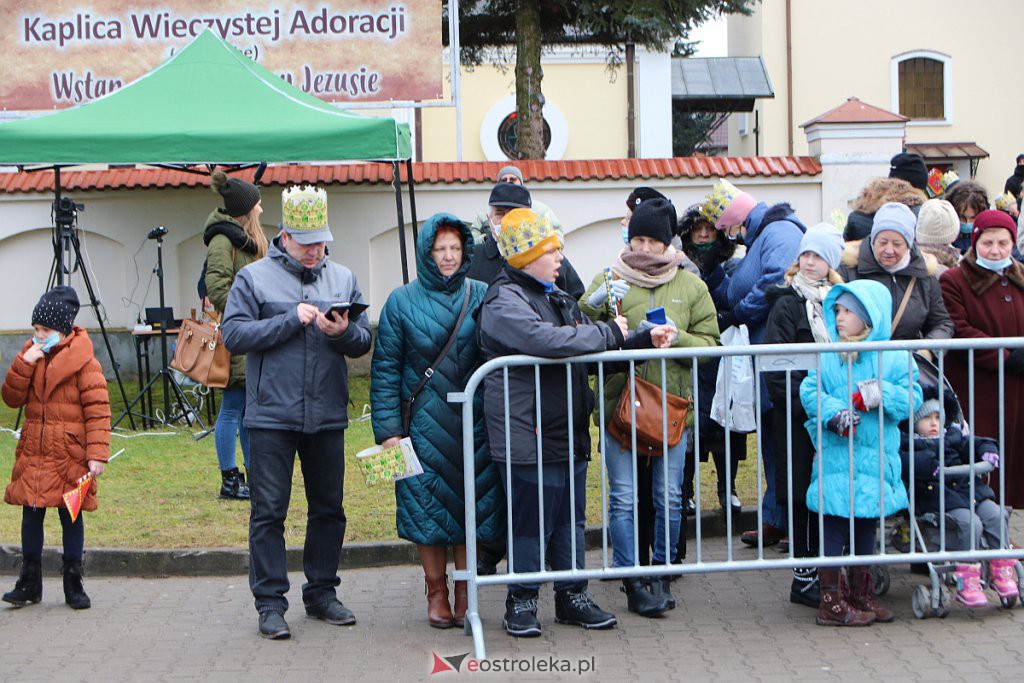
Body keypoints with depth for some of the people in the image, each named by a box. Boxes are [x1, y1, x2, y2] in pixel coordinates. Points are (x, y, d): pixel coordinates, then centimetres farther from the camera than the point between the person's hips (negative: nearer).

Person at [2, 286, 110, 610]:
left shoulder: (83, 362, -9)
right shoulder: (31, 356, 9)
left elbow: (97, 410, -11)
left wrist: (97, 454, -18)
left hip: (70, 456, -5)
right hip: (33, 453, 5)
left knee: (71, 517, 4)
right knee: (31, 514, 7)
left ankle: (73, 585, 14)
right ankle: (29, 584, 17)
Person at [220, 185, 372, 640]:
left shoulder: (343, 279, 10)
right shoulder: (254, 278, 0)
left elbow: (363, 342, 8)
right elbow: (234, 334, -11)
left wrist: (342, 333, -15)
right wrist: (293, 320, -15)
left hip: (327, 416, 4)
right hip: (271, 416, -4)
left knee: (329, 508, 11)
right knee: (268, 511, -1)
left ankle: (321, 593, 24)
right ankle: (270, 602, 6)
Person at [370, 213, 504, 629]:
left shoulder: (482, 297, 6)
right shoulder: (403, 302, 3)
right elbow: (385, 369, 1)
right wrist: (388, 429, -6)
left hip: (475, 421, 1)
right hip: (425, 422, -1)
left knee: (472, 504, 3)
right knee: (428, 507, 3)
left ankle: (465, 593, 15)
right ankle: (436, 592, 17)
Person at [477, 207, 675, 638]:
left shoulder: (557, 298, 18)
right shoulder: (504, 302, -12)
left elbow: (594, 353, 21)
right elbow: (547, 341, -28)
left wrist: (645, 341, 8)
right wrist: (609, 333, -17)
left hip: (569, 432, 9)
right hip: (528, 435, -9)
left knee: (571, 517, 14)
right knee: (531, 519, -1)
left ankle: (572, 596, 24)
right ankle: (521, 602, 12)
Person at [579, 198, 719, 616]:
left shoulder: (690, 286, 11)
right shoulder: (608, 280, 6)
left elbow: (709, 342, 5)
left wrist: (674, 335, -12)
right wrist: (595, 304, -21)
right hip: (618, 401, -1)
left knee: (669, 497, 7)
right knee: (623, 497, -3)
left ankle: (662, 572, 23)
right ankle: (632, 582, 5)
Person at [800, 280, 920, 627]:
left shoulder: (896, 357, 1)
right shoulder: (826, 357, 2)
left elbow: (912, 399, -4)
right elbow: (809, 391, -6)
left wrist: (881, 395, -22)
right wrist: (834, 414, -23)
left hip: (877, 457, 2)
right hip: (835, 457, -2)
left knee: (867, 523, 14)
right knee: (834, 523, -3)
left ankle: (861, 595, 28)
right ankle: (831, 601, 5)